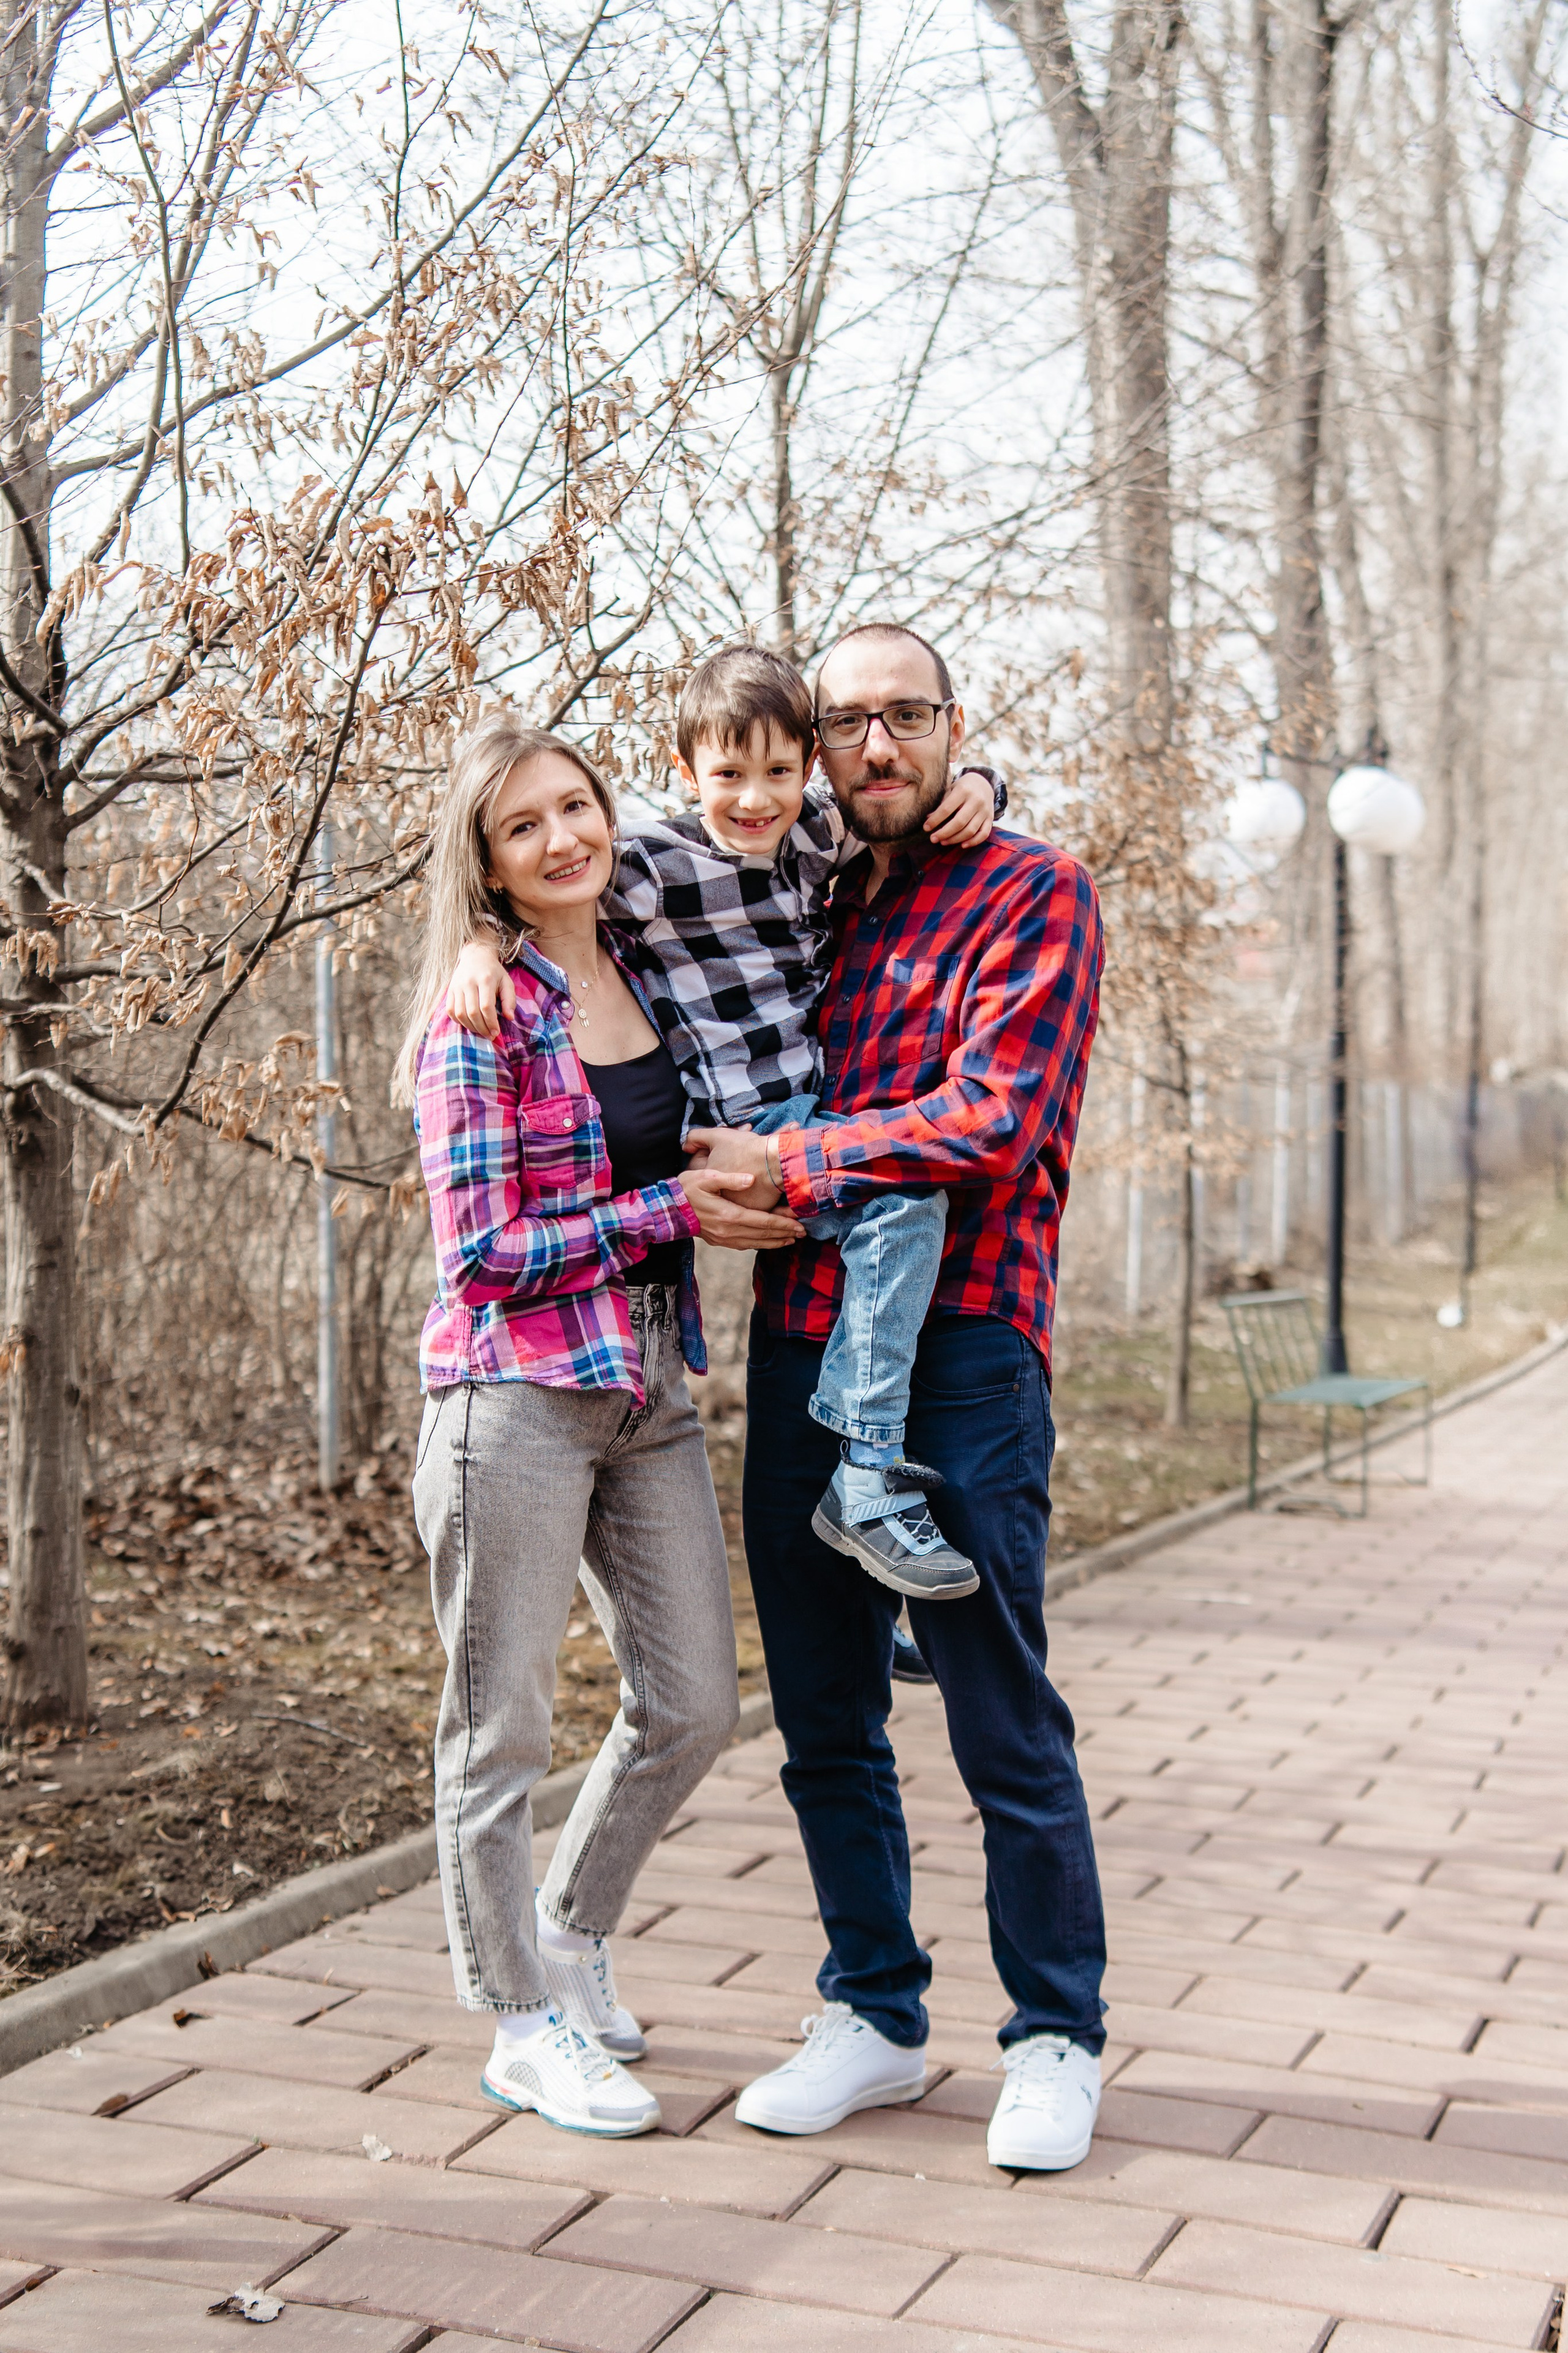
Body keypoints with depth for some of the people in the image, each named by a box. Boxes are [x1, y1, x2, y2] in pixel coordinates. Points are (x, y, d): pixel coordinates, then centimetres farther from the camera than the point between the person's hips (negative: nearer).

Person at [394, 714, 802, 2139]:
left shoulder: (653, 974, 8)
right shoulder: (479, 1019, -10)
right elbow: (485, 1251, -13)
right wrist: (675, 1212, -14)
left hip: (651, 1392, 7)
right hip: (516, 1393, -7)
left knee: (692, 1707, 12)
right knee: (501, 1726, 3)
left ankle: (569, 1934, 35)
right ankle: (526, 2029, 19)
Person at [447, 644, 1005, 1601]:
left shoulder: (821, 829, 10)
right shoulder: (658, 866, -8)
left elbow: (922, 780, 23)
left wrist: (977, 788, 2)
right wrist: (481, 949, -21)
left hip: (821, 1113, 9)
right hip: (747, 1130, -8)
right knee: (903, 1202, -28)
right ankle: (868, 1480, -26)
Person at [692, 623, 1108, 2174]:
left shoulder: (1035, 896, 0)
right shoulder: (804, 914, 18)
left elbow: (995, 1118, -13)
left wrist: (795, 1167, -9)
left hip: (960, 1354, -6)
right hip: (799, 1349, 6)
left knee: (1005, 1726, 0)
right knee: (825, 1725, 12)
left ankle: (1055, 2038, 16)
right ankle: (874, 2019, 26)